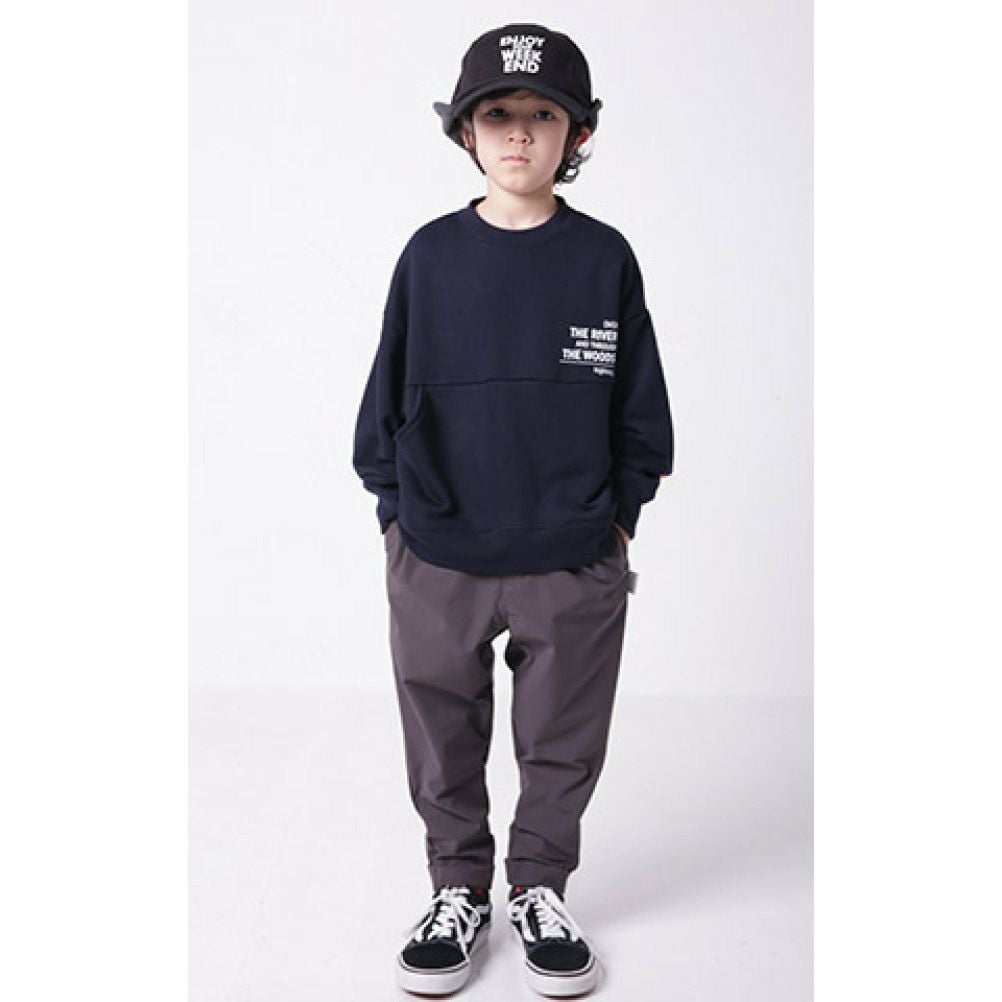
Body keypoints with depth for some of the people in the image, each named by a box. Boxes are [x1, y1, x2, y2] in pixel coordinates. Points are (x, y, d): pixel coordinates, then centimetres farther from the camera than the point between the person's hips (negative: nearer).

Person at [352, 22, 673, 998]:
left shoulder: (603, 257, -1)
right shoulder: (432, 254, -1)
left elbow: (639, 405, 5)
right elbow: (389, 393, 5)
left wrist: (619, 515, 3)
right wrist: (395, 509, 3)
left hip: (573, 563, 0)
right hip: (437, 562, 1)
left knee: (562, 743, 13)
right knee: (444, 742, 14)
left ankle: (540, 889, 34)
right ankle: (459, 888, 34)